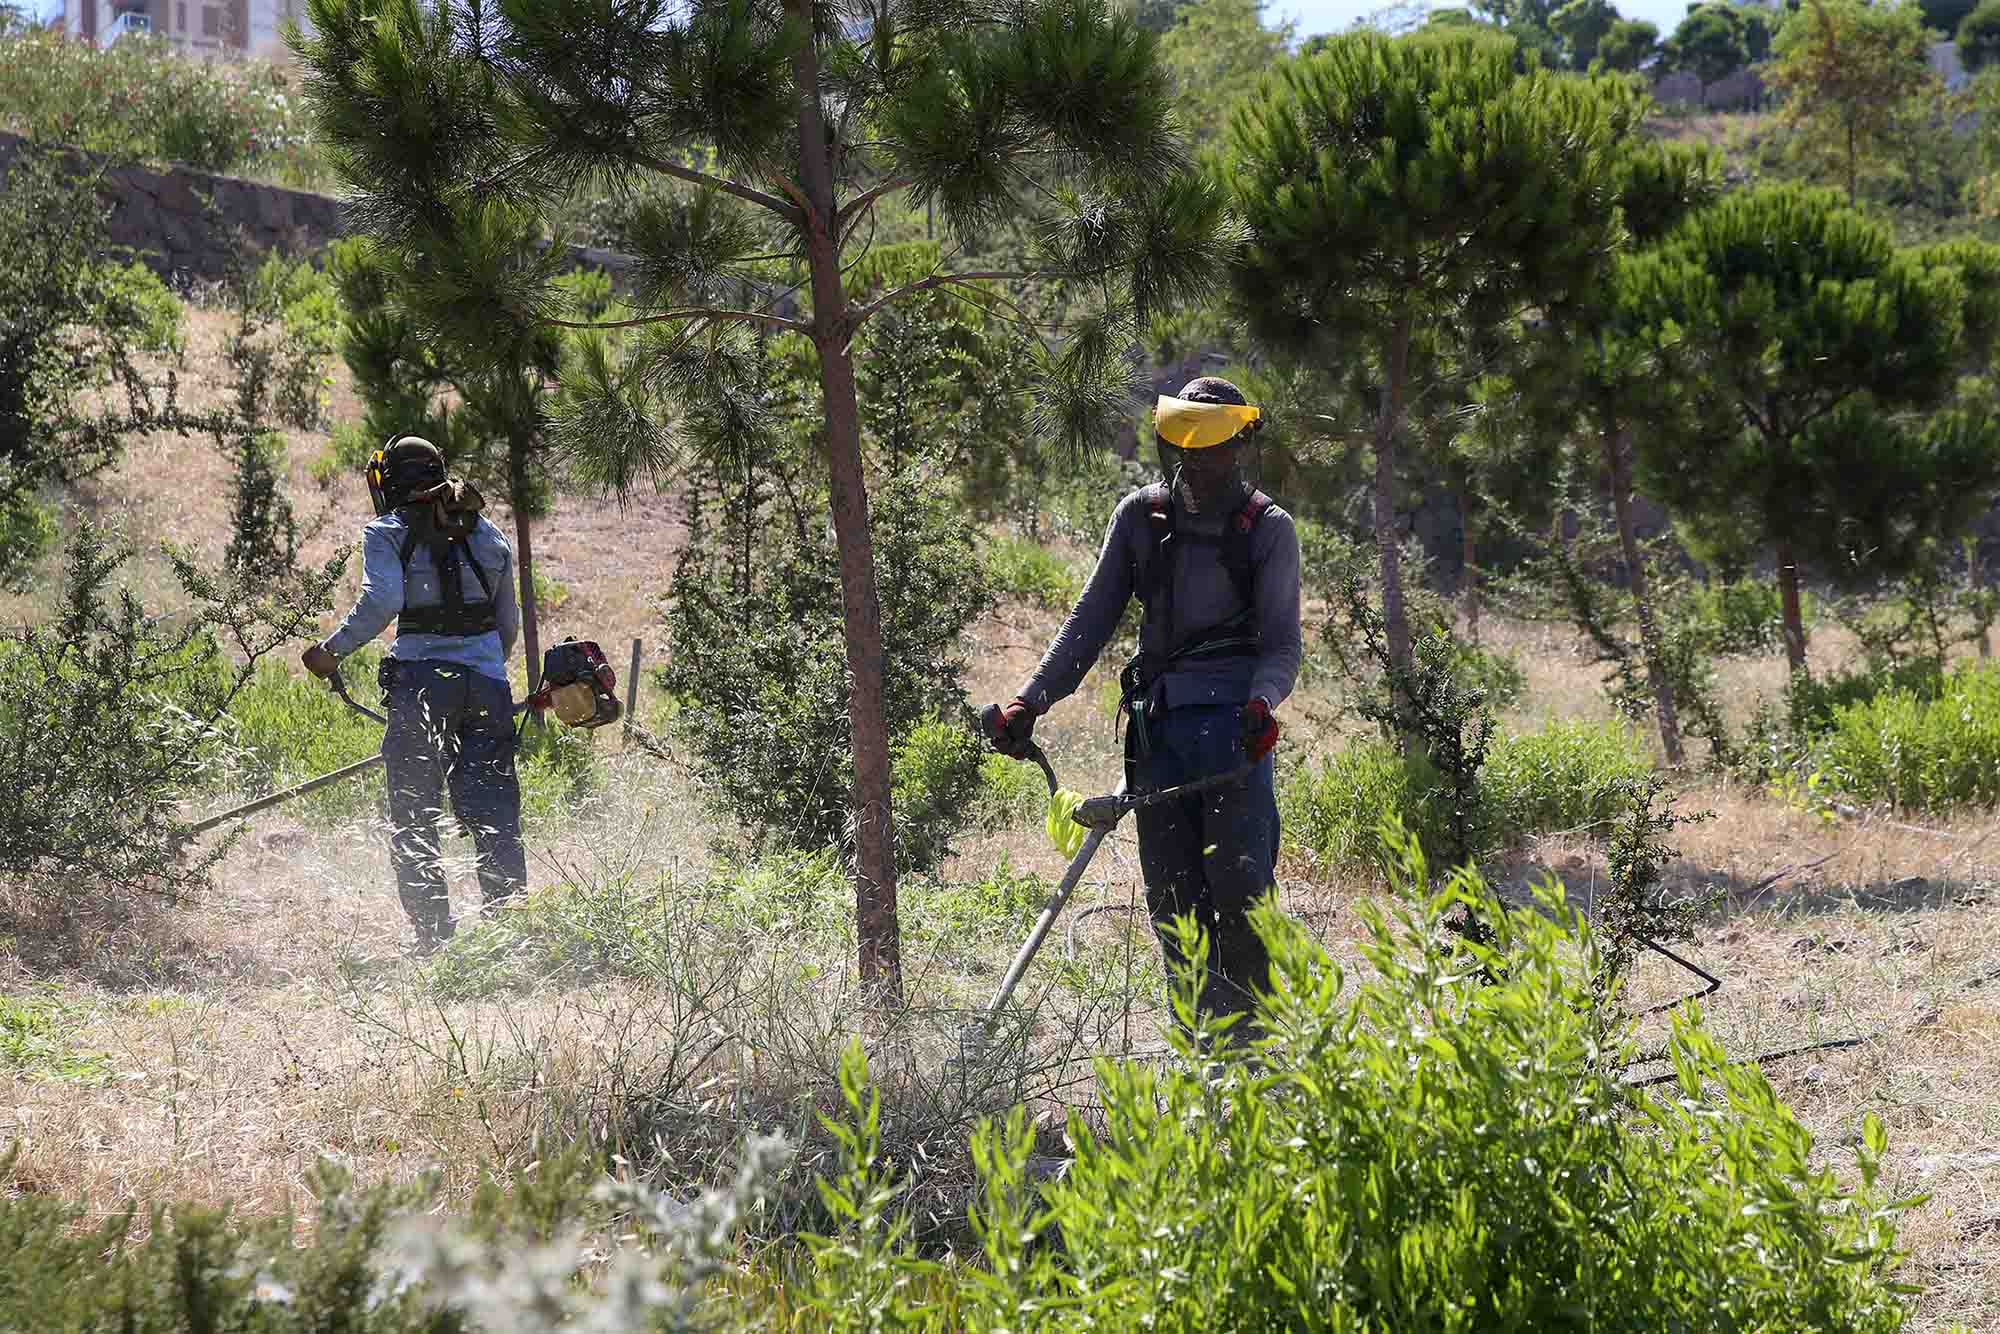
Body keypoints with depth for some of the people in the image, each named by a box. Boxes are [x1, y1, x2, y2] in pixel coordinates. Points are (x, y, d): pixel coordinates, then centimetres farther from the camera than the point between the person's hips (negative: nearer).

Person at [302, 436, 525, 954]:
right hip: (488, 686, 4)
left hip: (423, 681, -4)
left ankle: (434, 937, 0)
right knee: (494, 817, 5)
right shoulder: (488, 535, 17)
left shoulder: (388, 532, 2)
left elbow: (381, 601, -15)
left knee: (413, 821, 6)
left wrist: (333, 649, -5)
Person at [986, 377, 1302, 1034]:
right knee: (1172, 899, 0)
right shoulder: (1140, 516, 13)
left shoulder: (1268, 529, 5)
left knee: (1239, 888, -14)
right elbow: (1092, 619, 15)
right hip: (1157, 725, 4)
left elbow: (1282, 642, 0)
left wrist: (1261, 701, -22)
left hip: (1233, 721, -4)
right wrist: (1030, 702, 6)